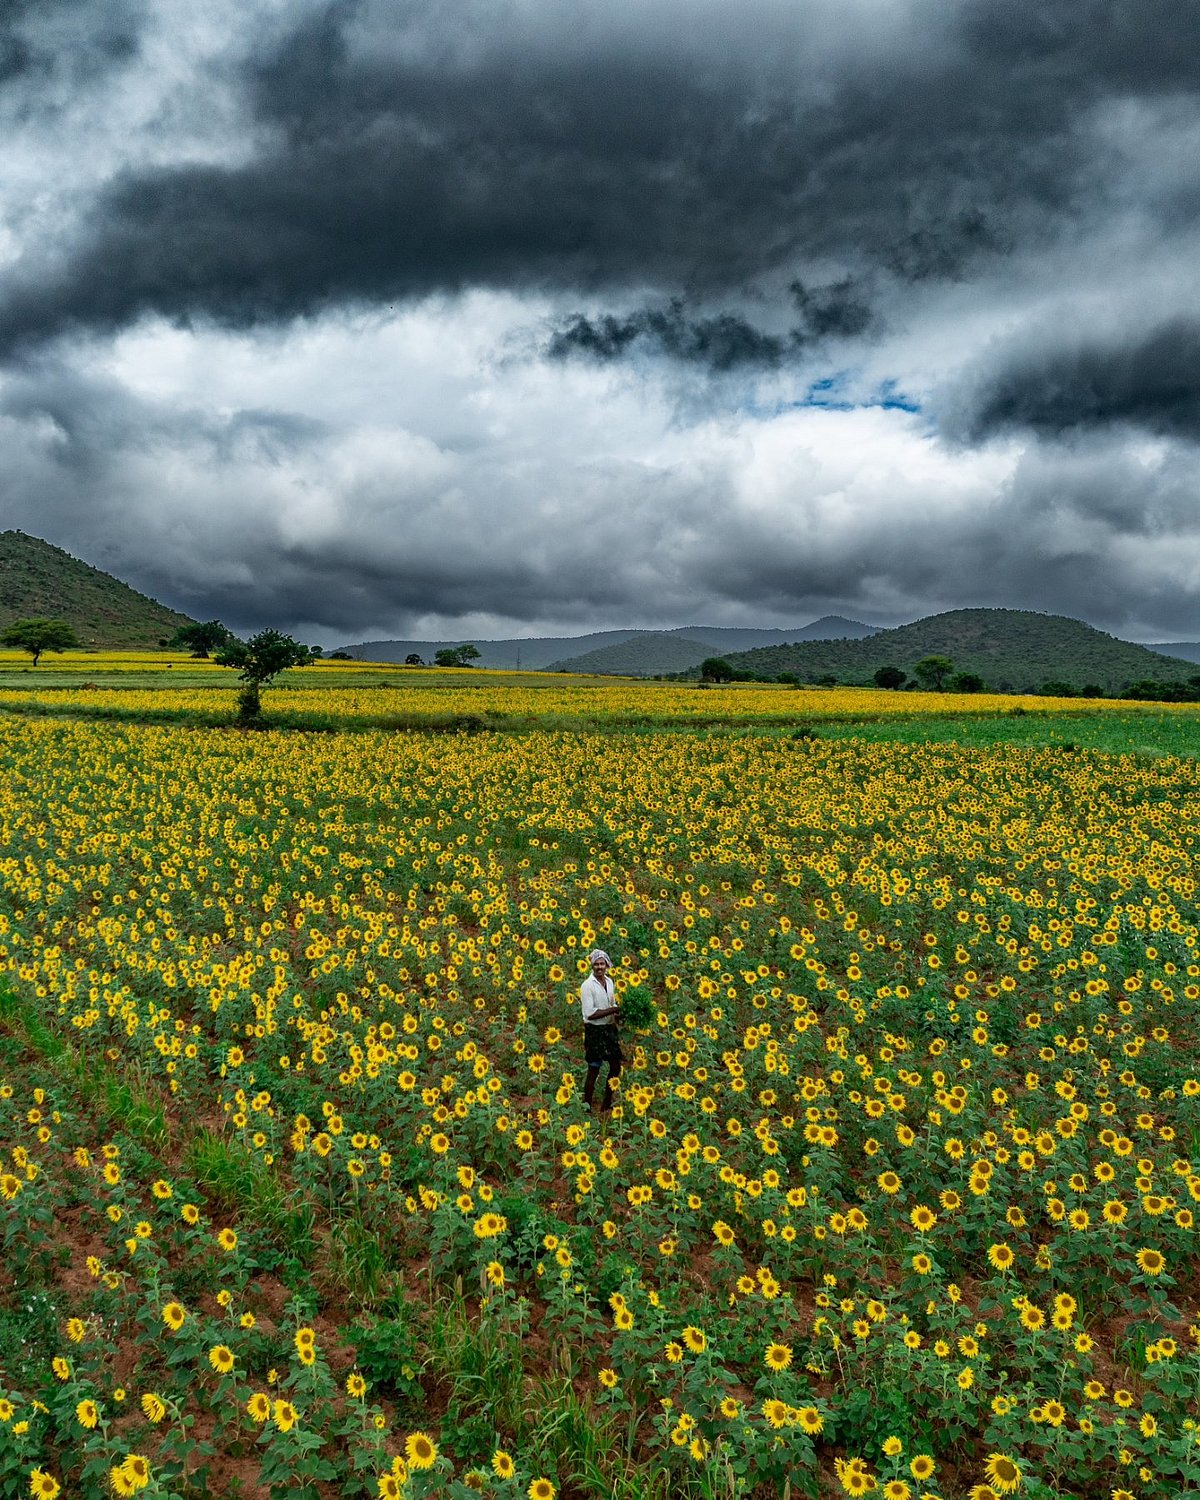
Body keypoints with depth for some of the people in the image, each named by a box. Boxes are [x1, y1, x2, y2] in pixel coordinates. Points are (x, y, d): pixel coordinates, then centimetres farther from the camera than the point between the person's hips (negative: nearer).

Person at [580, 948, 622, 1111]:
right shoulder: (587, 985, -14)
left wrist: (619, 1011, -5)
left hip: (610, 1029, 7)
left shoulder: (609, 982, 7)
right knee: (594, 1070, -1)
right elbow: (590, 1013, -20)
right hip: (595, 1031, -7)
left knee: (616, 1066, 13)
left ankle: (607, 1104, 29)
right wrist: (614, 1009, -20)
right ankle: (587, 1106, 13)